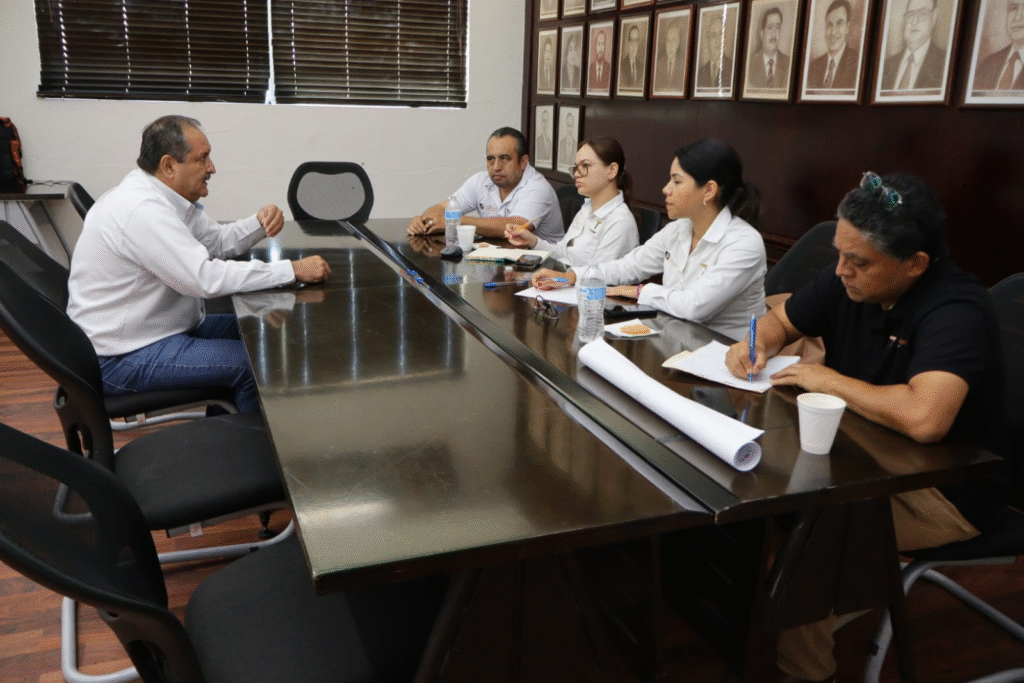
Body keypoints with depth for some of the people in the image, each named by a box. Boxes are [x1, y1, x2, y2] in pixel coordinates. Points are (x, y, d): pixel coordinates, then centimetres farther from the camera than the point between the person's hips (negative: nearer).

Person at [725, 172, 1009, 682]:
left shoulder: (956, 311, -26)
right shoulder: (848, 280, -5)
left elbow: (923, 419, -43)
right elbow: (781, 319, 13)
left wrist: (829, 380, -28)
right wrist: (758, 342, -11)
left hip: (941, 491, -7)